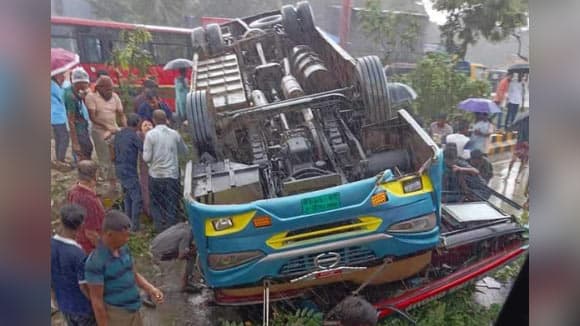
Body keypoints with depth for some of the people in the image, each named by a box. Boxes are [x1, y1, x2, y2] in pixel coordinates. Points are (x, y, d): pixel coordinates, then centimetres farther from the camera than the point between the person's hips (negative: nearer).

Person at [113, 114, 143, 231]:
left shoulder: (119, 134, 9)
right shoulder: (133, 135, -15)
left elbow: (115, 151, 15)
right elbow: (144, 149, -14)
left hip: (120, 169, 9)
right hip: (129, 171, -9)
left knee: (128, 196, 20)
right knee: (137, 197, -3)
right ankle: (135, 226, -2)